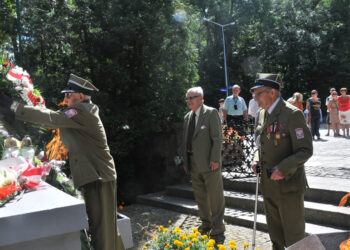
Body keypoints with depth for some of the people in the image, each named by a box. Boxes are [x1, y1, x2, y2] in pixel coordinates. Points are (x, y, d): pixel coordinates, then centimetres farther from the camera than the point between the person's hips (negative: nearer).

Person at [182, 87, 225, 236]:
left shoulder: (211, 113, -6)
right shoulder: (187, 117, 14)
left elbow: (217, 138, -11)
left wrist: (215, 159, -16)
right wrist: (185, 161, 12)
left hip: (209, 163, -6)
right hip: (193, 164, 6)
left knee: (215, 196, 4)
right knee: (200, 196, 14)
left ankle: (218, 225, 18)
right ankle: (206, 222, 30)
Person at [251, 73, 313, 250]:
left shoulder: (292, 114, -16)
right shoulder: (261, 114, 7)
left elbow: (305, 151, -17)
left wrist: (282, 168, -28)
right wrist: (256, 160, 1)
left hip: (289, 185, -7)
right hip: (268, 184, 7)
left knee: (294, 235, 8)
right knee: (275, 232, 22)